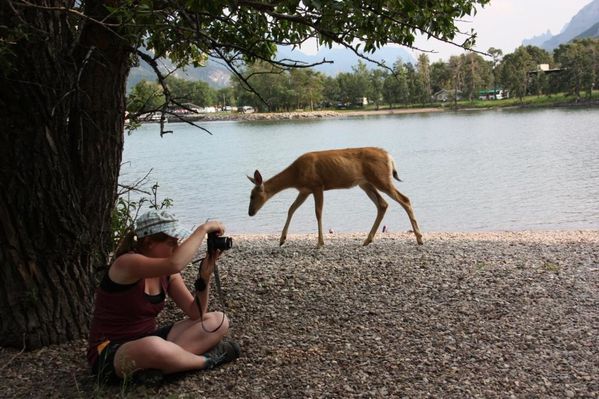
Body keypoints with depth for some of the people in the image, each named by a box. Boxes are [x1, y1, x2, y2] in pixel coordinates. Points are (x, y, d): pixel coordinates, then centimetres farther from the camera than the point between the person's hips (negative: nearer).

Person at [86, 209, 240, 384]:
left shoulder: (167, 272, 3)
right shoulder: (127, 263, -21)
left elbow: (196, 313, -1)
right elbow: (176, 263, -41)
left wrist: (205, 276, -14)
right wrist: (203, 228, -29)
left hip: (147, 340, 8)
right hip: (110, 353, -8)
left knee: (218, 321, -3)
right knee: (154, 347, -44)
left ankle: (155, 368, -21)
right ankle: (207, 360, -13)